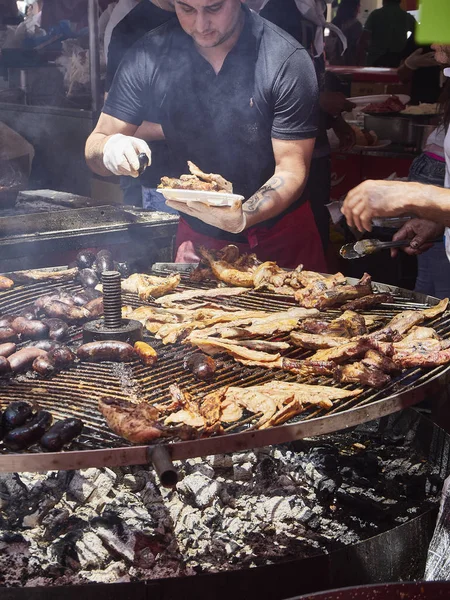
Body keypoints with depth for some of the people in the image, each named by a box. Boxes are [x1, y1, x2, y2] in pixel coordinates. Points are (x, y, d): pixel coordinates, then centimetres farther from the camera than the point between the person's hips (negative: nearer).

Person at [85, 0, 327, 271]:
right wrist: (109, 148, -31)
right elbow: (94, 147, -7)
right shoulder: (149, 56, -12)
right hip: (197, 236, 2)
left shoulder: (288, 61, -20)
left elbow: (291, 172, -20)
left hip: (281, 238, -1)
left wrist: (241, 217, -38)